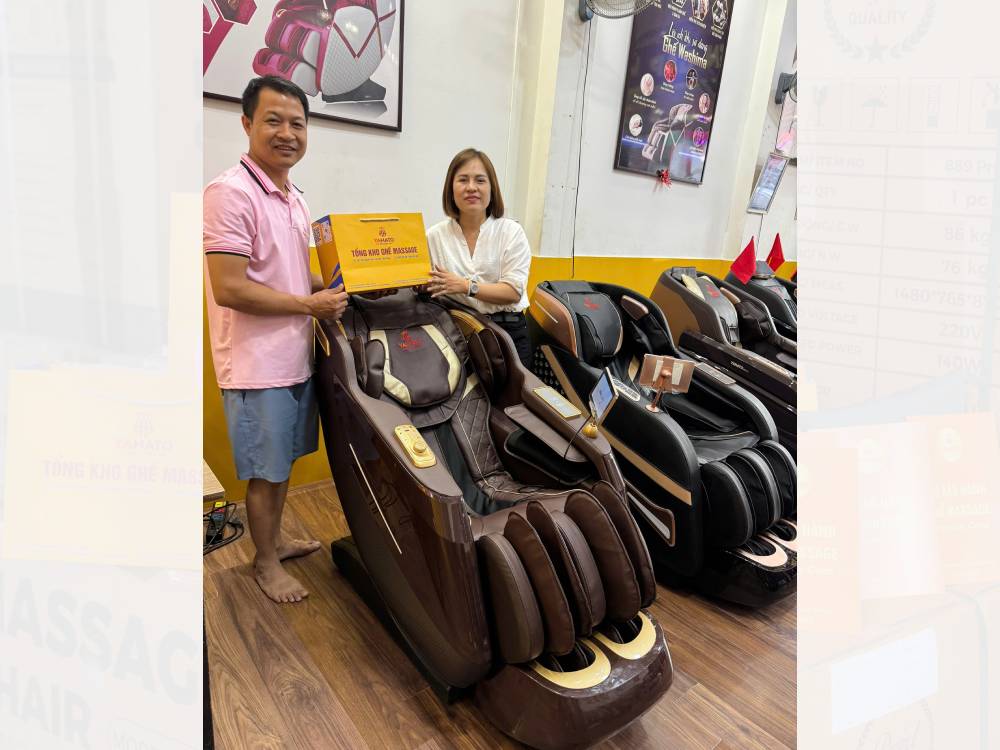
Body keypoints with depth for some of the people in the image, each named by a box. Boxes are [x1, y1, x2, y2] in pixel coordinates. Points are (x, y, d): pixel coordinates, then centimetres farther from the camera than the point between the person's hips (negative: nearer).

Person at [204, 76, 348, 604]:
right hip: (258, 363, -8)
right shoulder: (230, 192, -17)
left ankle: (275, 538, 41)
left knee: (283, 462, 21)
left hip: (296, 356, 8)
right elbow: (229, 289, -22)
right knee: (266, 471, 8)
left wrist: (332, 288, 5)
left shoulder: (294, 198, 11)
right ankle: (265, 562, 28)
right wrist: (311, 305, -16)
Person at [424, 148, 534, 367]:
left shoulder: (511, 232, 2)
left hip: (507, 332, -1)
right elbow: (425, 285, 5)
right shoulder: (435, 236, 8)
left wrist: (466, 286, -18)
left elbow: (513, 291, -8)